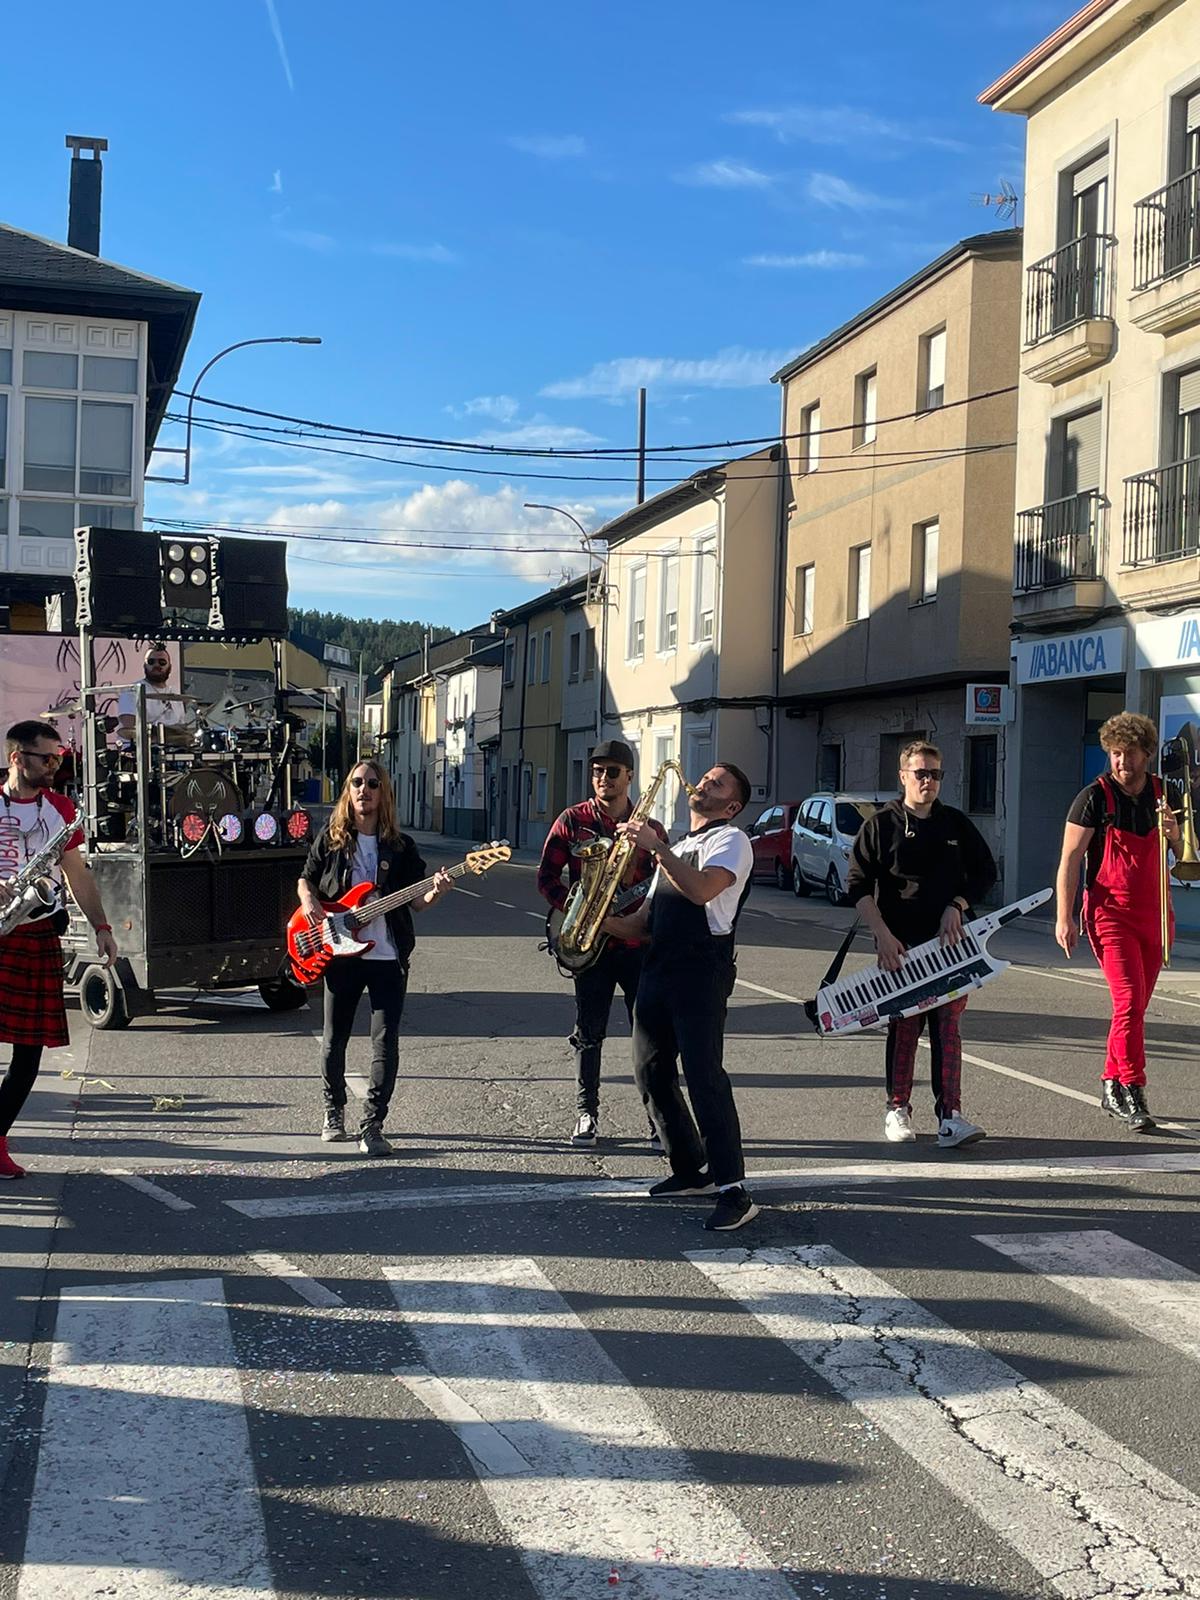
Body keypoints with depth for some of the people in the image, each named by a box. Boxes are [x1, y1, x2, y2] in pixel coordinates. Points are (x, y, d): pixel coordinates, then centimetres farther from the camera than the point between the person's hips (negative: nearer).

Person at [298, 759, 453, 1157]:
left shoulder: (400, 846, 3)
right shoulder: (330, 838, 5)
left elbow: (416, 901, 3)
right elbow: (306, 878, 14)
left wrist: (435, 892, -19)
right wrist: (309, 901, -8)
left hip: (388, 957, -1)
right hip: (340, 954, 1)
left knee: (386, 1042, -7)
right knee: (334, 1039, 10)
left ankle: (373, 1125, -1)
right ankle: (334, 1112, 31)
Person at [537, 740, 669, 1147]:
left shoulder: (650, 828, 7)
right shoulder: (573, 820, 3)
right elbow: (547, 877, 2)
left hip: (638, 942, 0)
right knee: (588, 1032, 6)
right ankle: (586, 1114, 16)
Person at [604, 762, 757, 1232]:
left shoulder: (731, 840, -1)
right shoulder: (675, 849, 24)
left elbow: (702, 890, -22)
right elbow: (645, 920, 21)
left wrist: (656, 847, -23)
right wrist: (605, 921, 3)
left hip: (702, 972, -9)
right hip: (658, 970, 9)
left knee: (704, 1077, -14)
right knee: (651, 1073, 9)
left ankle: (733, 1191, -12)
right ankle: (691, 1170, 22)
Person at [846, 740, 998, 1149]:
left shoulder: (956, 824, 10)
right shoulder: (882, 824, 1)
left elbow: (985, 871, 16)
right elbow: (857, 885, -3)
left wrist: (956, 906, -1)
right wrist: (883, 936, -11)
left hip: (949, 943, 2)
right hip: (901, 947, -2)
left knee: (947, 1025, -4)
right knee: (904, 1027, 4)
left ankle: (950, 1115, -5)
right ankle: (898, 1109, 18)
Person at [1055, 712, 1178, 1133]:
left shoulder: (1163, 796, 8)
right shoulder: (1095, 798, -6)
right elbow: (1070, 859, -6)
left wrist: (1174, 834, -9)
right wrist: (1064, 917, -12)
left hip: (1153, 915, 5)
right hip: (1110, 913, -5)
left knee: (1136, 1005, 9)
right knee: (1129, 999, -16)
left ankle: (1112, 1087, 21)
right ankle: (1133, 1095, -13)